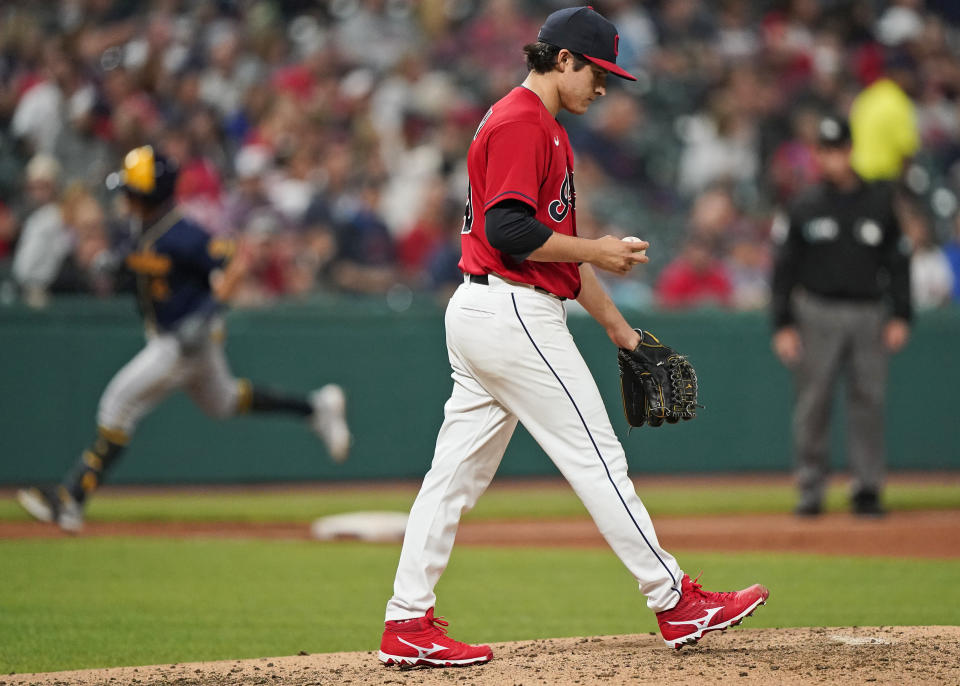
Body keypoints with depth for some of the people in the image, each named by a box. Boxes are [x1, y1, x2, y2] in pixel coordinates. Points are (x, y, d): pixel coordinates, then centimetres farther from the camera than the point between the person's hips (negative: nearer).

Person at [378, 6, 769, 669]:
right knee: (597, 458, -4)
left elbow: (553, 241, 25)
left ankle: (409, 625, 6)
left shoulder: (545, 129, 21)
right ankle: (676, 602, 1)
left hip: (477, 313, 10)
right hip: (512, 312, -10)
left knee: (457, 474, 7)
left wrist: (617, 326, 24)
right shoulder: (521, 122, -13)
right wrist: (596, 251, -12)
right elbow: (512, 231, -23)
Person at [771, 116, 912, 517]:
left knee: (869, 401, -1)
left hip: (870, 314, 1)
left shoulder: (881, 203, 8)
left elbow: (899, 263, 10)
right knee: (813, 401, -1)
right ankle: (811, 488, 6)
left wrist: (900, 316, 1)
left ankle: (867, 488, 5)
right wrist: (783, 326, -3)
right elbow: (784, 270, 4)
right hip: (818, 314, -1)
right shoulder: (804, 209, 3)